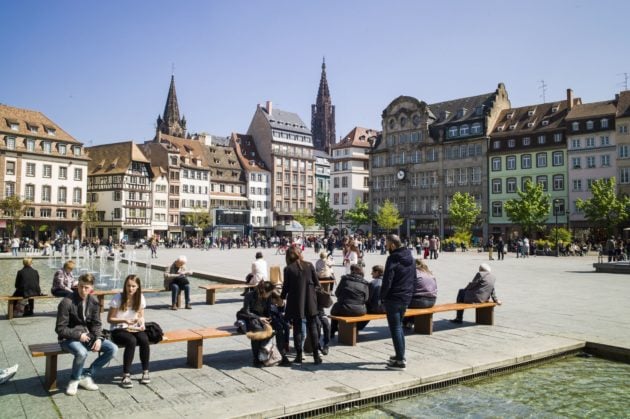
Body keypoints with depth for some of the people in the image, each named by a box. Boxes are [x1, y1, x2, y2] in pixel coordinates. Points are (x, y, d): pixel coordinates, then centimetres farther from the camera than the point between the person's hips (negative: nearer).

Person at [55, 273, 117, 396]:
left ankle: (86, 376, -1)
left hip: (87, 336, 6)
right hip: (69, 339, -6)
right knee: (82, 353, -37)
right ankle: (75, 380, -7)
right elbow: (60, 329, -13)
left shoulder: (93, 302, 2)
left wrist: (98, 338, -11)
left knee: (113, 349, -11)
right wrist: (78, 335, -20)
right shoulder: (67, 302, -15)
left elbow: (96, 324, 6)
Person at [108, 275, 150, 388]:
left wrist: (142, 324, -10)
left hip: (134, 329, 4)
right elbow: (109, 319, -8)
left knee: (144, 339, -29)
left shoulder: (140, 298, 2)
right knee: (132, 341, -35)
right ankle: (126, 376, -27)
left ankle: (145, 372, -16)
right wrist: (124, 321, -23)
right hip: (118, 330, -3)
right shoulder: (118, 298, -11)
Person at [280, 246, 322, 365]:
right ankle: (316, 355, 12)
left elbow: (286, 287, -4)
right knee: (312, 328, 10)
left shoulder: (288, 269, -8)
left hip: (295, 304, -2)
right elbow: (317, 284, 0)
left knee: (297, 329, 9)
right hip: (310, 303, 2)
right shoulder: (309, 266, -2)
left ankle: (299, 356, 12)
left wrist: (282, 297, 16)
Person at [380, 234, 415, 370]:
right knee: (399, 326, 20)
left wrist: (382, 297, -8)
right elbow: (414, 279, 15)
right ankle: (400, 356, 26)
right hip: (406, 297, 8)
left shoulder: (393, 259, -17)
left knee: (395, 328, -2)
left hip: (393, 298, -8)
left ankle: (400, 361, 0)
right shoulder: (410, 258, 9)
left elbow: (387, 281, -19)